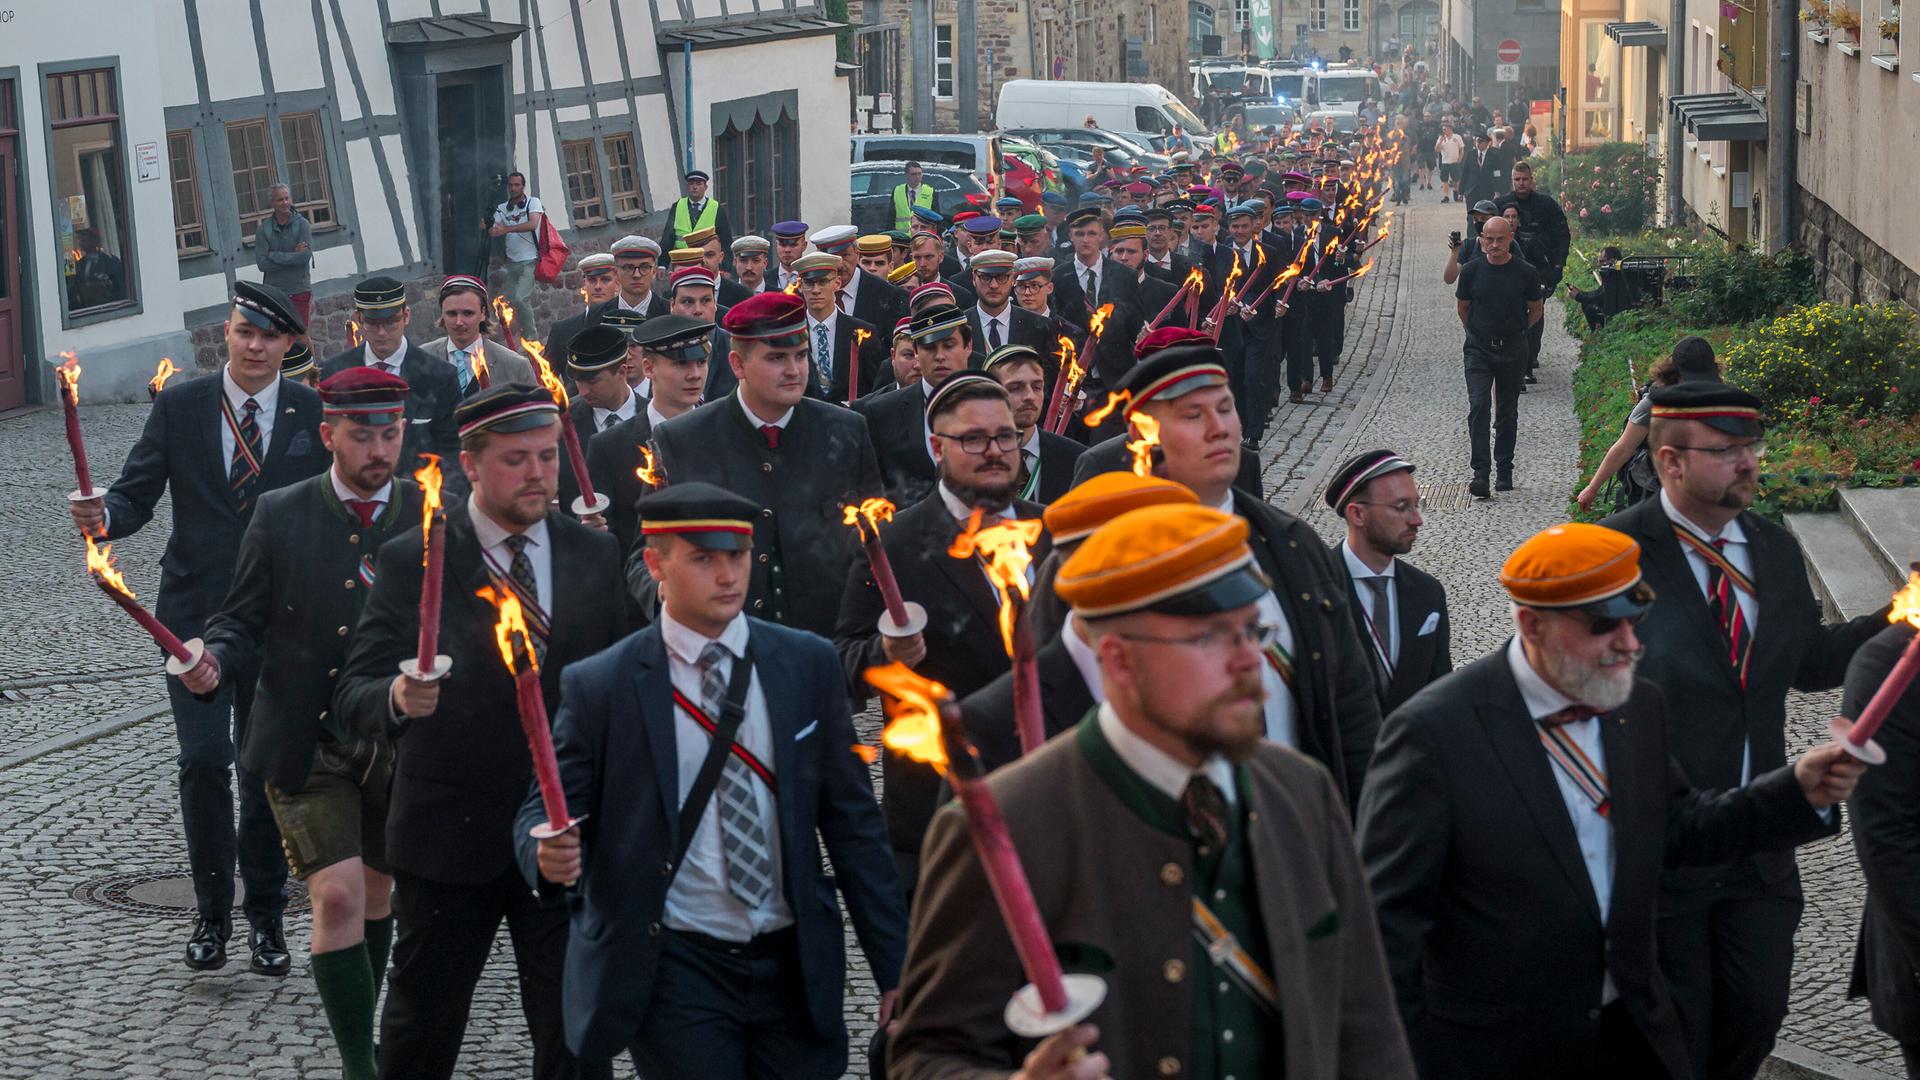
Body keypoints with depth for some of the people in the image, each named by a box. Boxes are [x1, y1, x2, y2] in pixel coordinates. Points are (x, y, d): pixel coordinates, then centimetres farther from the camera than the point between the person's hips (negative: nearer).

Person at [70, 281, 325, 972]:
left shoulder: (315, 415, 0)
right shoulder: (179, 406, 1)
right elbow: (136, 496, 1)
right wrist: (103, 517, -21)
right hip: (196, 613, 0)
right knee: (203, 760, -9)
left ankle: (265, 915, 21)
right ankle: (212, 910, 9)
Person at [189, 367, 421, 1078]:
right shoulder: (280, 516, -2)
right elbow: (244, 621, 1)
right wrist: (215, 662, -20)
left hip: (401, 742, 2)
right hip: (307, 744, -2)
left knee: (377, 892, 17)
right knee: (337, 896, -13)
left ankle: (356, 1015, 38)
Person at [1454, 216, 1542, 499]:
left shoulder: (1526, 273, -6)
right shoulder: (1472, 271, -4)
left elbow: (1535, 311, 10)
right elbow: (1462, 307, 12)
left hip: (1513, 350, 1)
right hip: (1479, 350, -1)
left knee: (1507, 413, 10)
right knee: (1478, 407, -15)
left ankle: (1504, 472, 21)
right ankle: (1481, 473, -19)